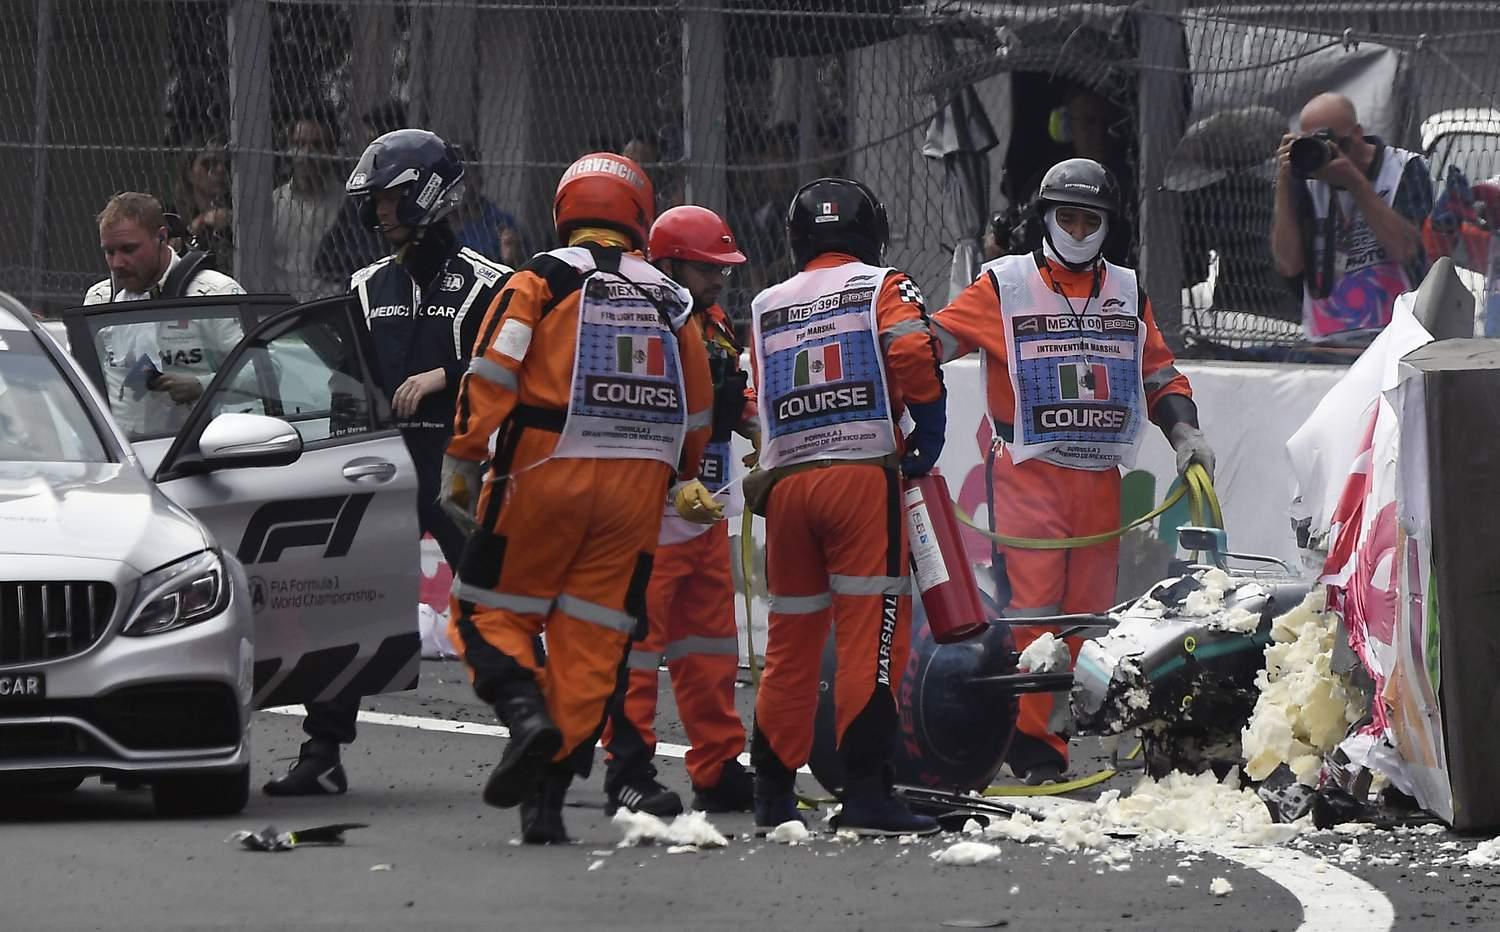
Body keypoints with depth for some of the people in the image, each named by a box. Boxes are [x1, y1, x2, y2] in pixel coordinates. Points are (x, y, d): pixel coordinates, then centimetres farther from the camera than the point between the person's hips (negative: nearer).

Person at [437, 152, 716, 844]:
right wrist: (682, 484, 36)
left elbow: (492, 372, -9)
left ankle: (528, 711, -19)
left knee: (490, 609, 8)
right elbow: (696, 416, 20)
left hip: (543, 475, -3)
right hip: (637, 488, 3)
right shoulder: (672, 302, 14)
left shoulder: (544, 278, 1)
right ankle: (547, 800, 0)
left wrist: (462, 462, -2)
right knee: (592, 640, 5)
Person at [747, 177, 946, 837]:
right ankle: (865, 791, -14)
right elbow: (912, 355, -12)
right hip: (863, 476, -5)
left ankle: (772, 790, 18)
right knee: (872, 634, -7)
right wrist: (929, 429, 0)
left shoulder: (766, 307, 18)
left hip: (786, 479, 5)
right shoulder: (882, 287, 4)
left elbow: (760, 403, 16)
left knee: (791, 639, 14)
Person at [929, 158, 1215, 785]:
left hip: (1100, 479, 4)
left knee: (1087, 614, 3)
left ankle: (1058, 735, 8)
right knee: (1034, 606, -14)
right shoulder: (1005, 286, 3)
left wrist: (1183, 430, 3)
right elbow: (933, 341, 1)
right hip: (1030, 471, -4)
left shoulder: (1127, 293, 16)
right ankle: (1033, 748, -12)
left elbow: (1160, 375, 20)